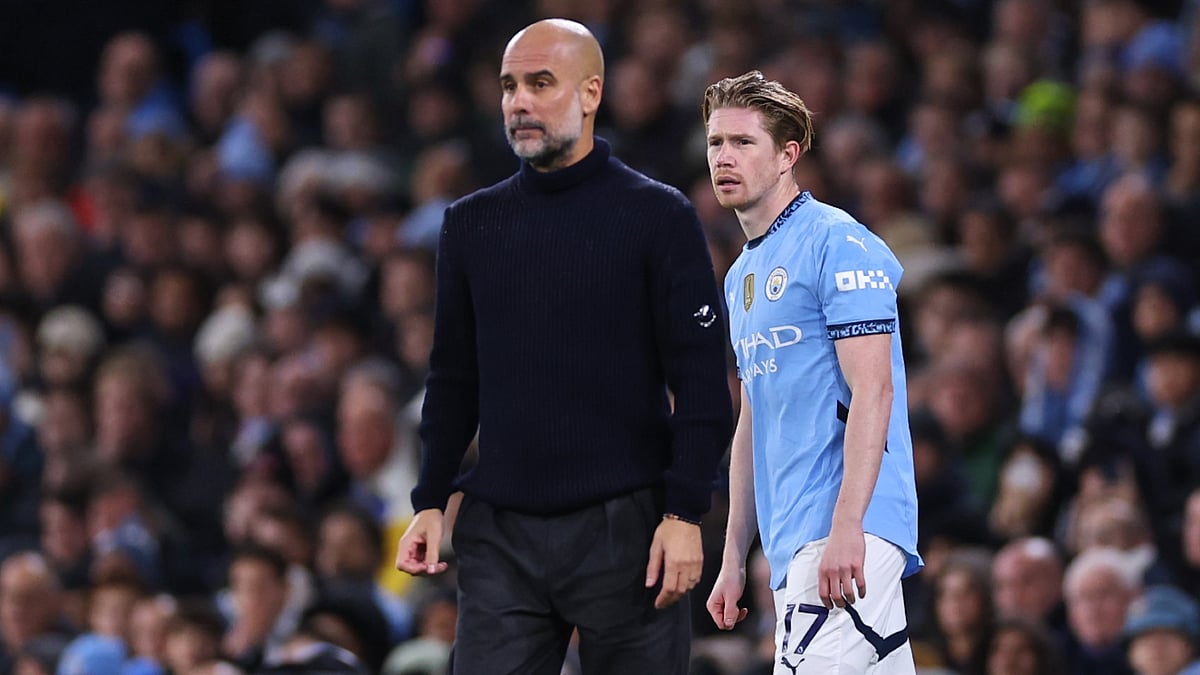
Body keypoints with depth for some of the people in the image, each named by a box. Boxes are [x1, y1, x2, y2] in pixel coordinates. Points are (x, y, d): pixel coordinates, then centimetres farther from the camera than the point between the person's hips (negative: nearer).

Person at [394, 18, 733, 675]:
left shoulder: (658, 217, -1)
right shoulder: (472, 223, 12)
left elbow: (701, 383, -5)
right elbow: (453, 380, 16)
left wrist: (684, 514, -13)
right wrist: (431, 502, 7)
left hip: (624, 525, -3)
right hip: (499, 534, 4)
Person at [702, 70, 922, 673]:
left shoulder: (837, 244, -6)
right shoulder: (742, 276, 22)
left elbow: (873, 390, -15)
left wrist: (846, 528, -24)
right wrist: (733, 559, 22)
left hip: (848, 530, -9)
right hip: (790, 548, 9)